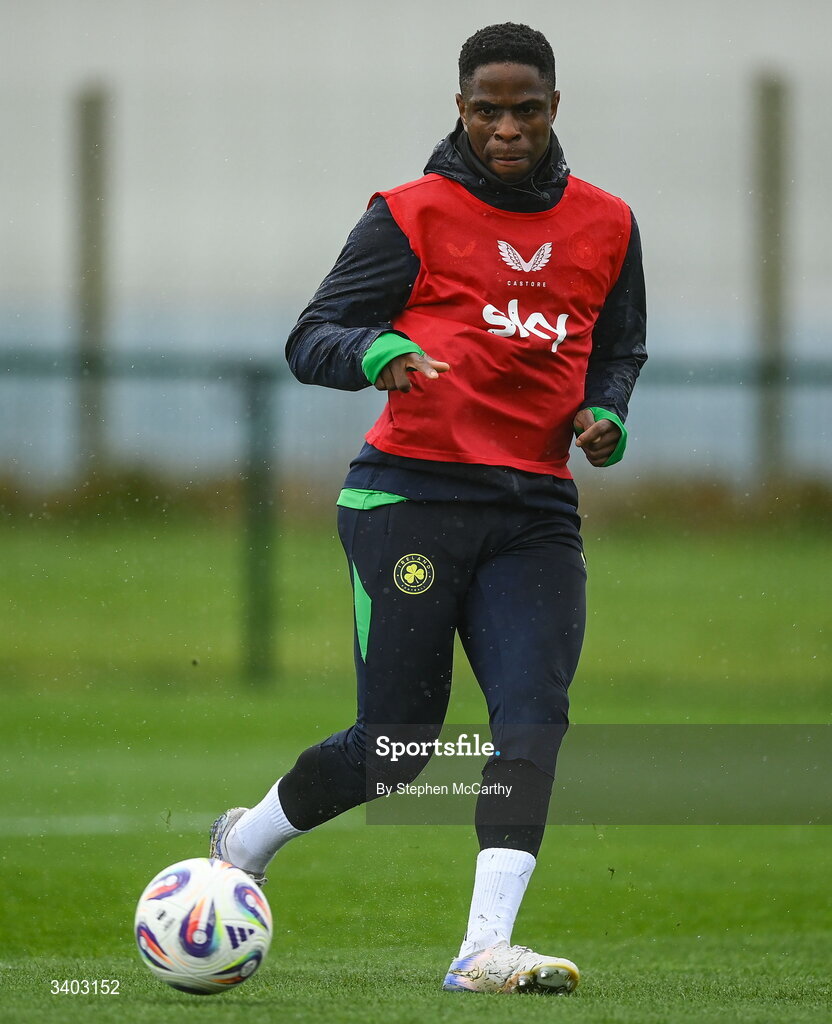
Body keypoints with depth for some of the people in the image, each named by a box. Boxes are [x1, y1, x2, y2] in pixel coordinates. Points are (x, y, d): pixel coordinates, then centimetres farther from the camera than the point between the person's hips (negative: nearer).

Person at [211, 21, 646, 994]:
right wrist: (376, 351, -26)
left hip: (537, 512, 4)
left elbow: (620, 350, 25)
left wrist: (606, 417, 3)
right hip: (413, 495, -4)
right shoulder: (414, 214, -2)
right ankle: (250, 835, 28)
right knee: (397, 744, -2)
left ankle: (485, 950, -26)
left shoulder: (606, 226, 10)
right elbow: (309, 341, -4)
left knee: (533, 716, -17)